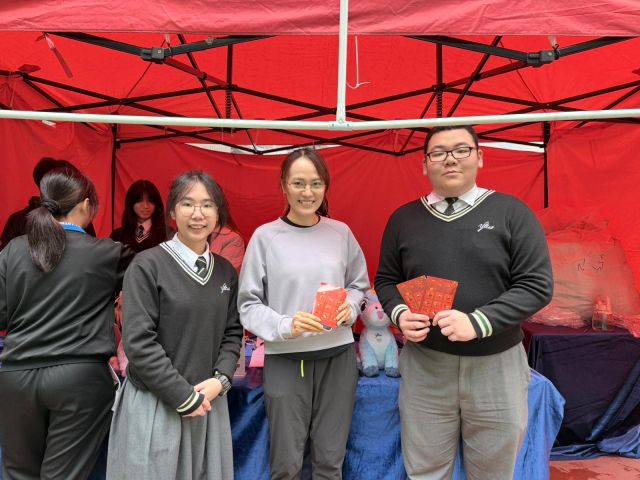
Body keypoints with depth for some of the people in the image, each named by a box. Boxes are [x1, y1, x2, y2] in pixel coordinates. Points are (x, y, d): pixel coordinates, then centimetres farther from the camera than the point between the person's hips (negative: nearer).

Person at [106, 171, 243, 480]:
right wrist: (184, 396, -13)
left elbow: (232, 332, 9)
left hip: (209, 401, 5)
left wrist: (221, 379, -7)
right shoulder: (148, 265, -11)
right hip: (155, 404, -4)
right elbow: (138, 342, -14)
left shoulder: (225, 271, 5)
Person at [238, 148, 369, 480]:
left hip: (338, 355, 3)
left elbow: (359, 284, 14)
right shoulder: (265, 236, -6)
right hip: (285, 359, -2)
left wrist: (350, 307, -6)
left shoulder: (340, 232, 2)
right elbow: (248, 304, -5)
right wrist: (285, 325, -20)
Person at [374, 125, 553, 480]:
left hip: (496, 366, -1)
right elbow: (385, 281, 11)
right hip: (424, 366, 1)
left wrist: (478, 322, -20)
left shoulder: (511, 213, -4)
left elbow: (537, 285, -8)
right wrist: (399, 313, -11)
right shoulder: (403, 219, 3)